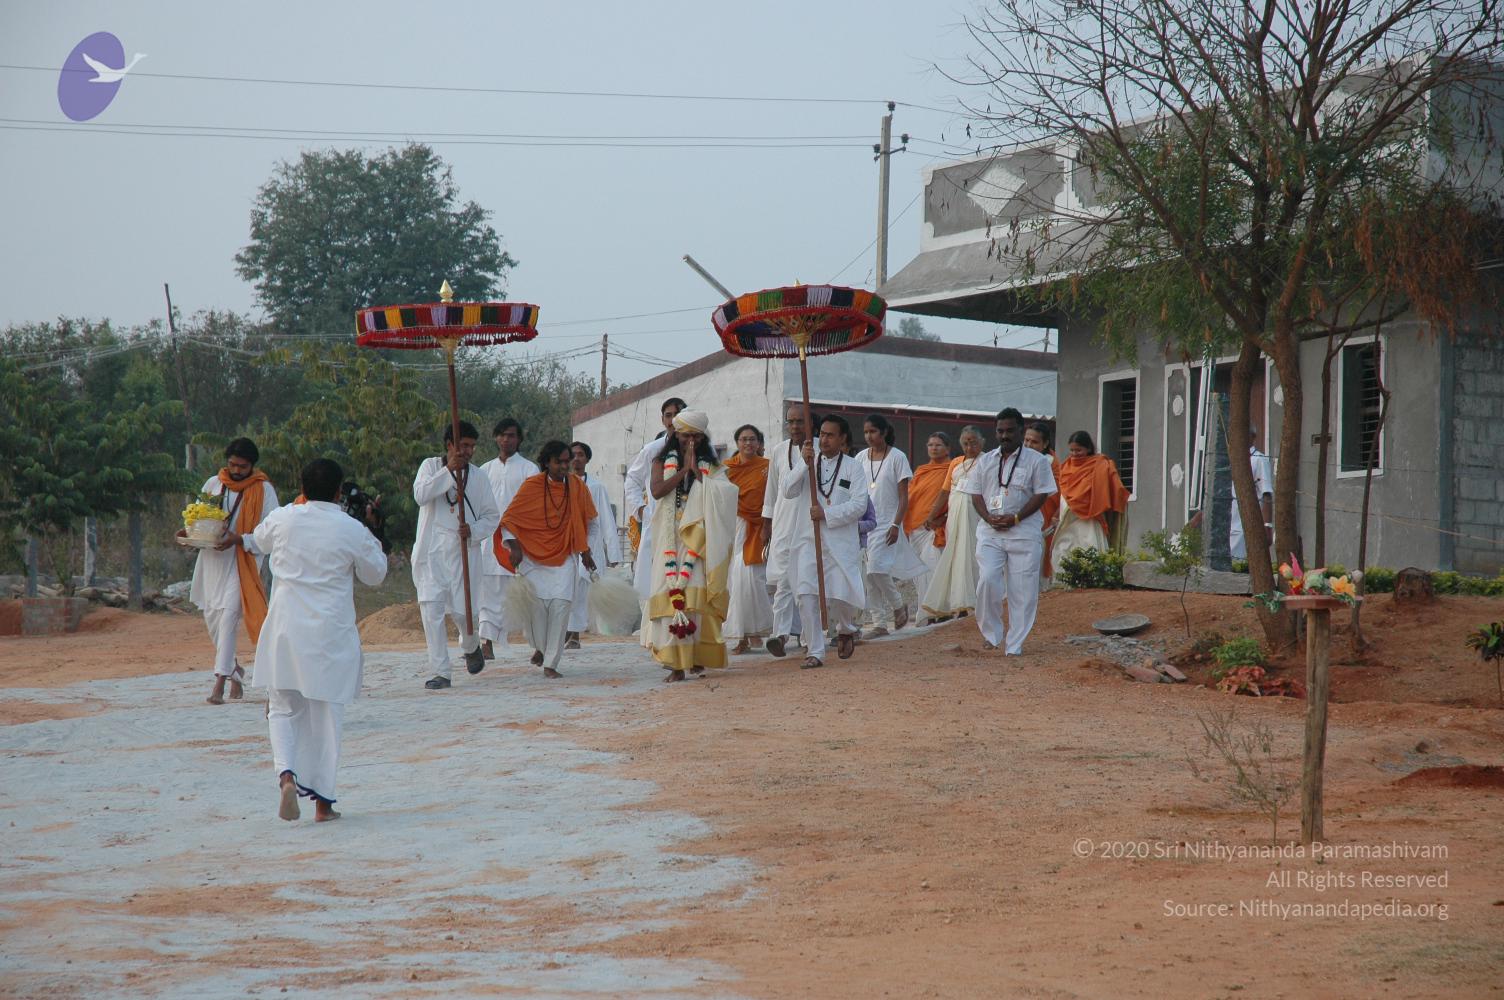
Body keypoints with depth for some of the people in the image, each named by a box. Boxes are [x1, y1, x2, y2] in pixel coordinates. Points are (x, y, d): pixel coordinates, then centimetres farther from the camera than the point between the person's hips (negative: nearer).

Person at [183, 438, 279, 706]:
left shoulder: (263, 490, -5)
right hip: (211, 557, 5)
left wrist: (239, 539, -23)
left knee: (229, 615, -15)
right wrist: (190, 532, -4)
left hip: (243, 561, -5)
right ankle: (234, 670, 31)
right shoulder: (213, 484, 7)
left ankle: (220, 681, -15)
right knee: (211, 615, 11)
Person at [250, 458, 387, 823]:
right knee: (326, 713, 8)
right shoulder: (352, 530, -8)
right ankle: (322, 799, 12)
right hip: (330, 632, -1)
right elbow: (375, 574, 7)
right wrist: (372, 539, 23)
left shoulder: (282, 519, -2)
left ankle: (286, 773, -13)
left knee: (283, 709, 13)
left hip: (286, 627, 1)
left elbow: (260, 540, 22)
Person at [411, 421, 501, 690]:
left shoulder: (479, 477, 7)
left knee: (461, 609, 1)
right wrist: (448, 471, -19)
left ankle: (471, 646, 36)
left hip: (463, 550, 1)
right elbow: (420, 495, -14)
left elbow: (492, 517, 10)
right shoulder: (431, 466, 5)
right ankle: (440, 673, -3)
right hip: (431, 551, -1)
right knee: (431, 609, -9)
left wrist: (473, 530, -10)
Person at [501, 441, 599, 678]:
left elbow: (591, 522, 15)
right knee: (536, 603, -8)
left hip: (565, 558, 1)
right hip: (533, 557, -1)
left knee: (560, 605, -12)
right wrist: (513, 545, -10)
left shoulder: (578, 487, 0)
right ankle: (540, 647, 24)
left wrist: (586, 550, 10)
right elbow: (508, 517, 0)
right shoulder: (531, 486, -6)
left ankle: (550, 663, -6)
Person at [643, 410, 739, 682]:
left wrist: (696, 470, -8)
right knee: (672, 595, -8)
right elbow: (657, 491, -7)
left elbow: (718, 496, -7)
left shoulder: (711, 466, 11)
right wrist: (684, 469, -7)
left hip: (699, 540, 0)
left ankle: (697, 656, 3)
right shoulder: (663, 462, 11)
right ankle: (676, 663, -7)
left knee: (697, 595, -6)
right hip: (671, 541, 0)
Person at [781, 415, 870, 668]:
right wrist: (805, 464, -15)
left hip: (840, 543, -2)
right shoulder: (807, 464, 10)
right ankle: (815, 652, 0)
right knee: (807, 597, -7)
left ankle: (845, 630, 30)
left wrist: (827, 514, -17)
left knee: (840, 596, -4)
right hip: (808, 540, 2)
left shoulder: (853, 469, 3)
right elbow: (787, 491, -3)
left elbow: (859, 505, -7)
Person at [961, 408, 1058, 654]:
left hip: (1024, 533, -2)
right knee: (987, 580, -14)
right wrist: (989, 518, -7)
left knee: (1022, 591, -3)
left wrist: (1015, 518, -12)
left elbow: (1041, 495, -2)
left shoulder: (1036, 461, 3)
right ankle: (991, 633, 4)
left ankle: (1014, 645, 3)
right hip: (990, 532, 2)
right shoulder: (985, 461, 14)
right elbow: (976, 494, 12)